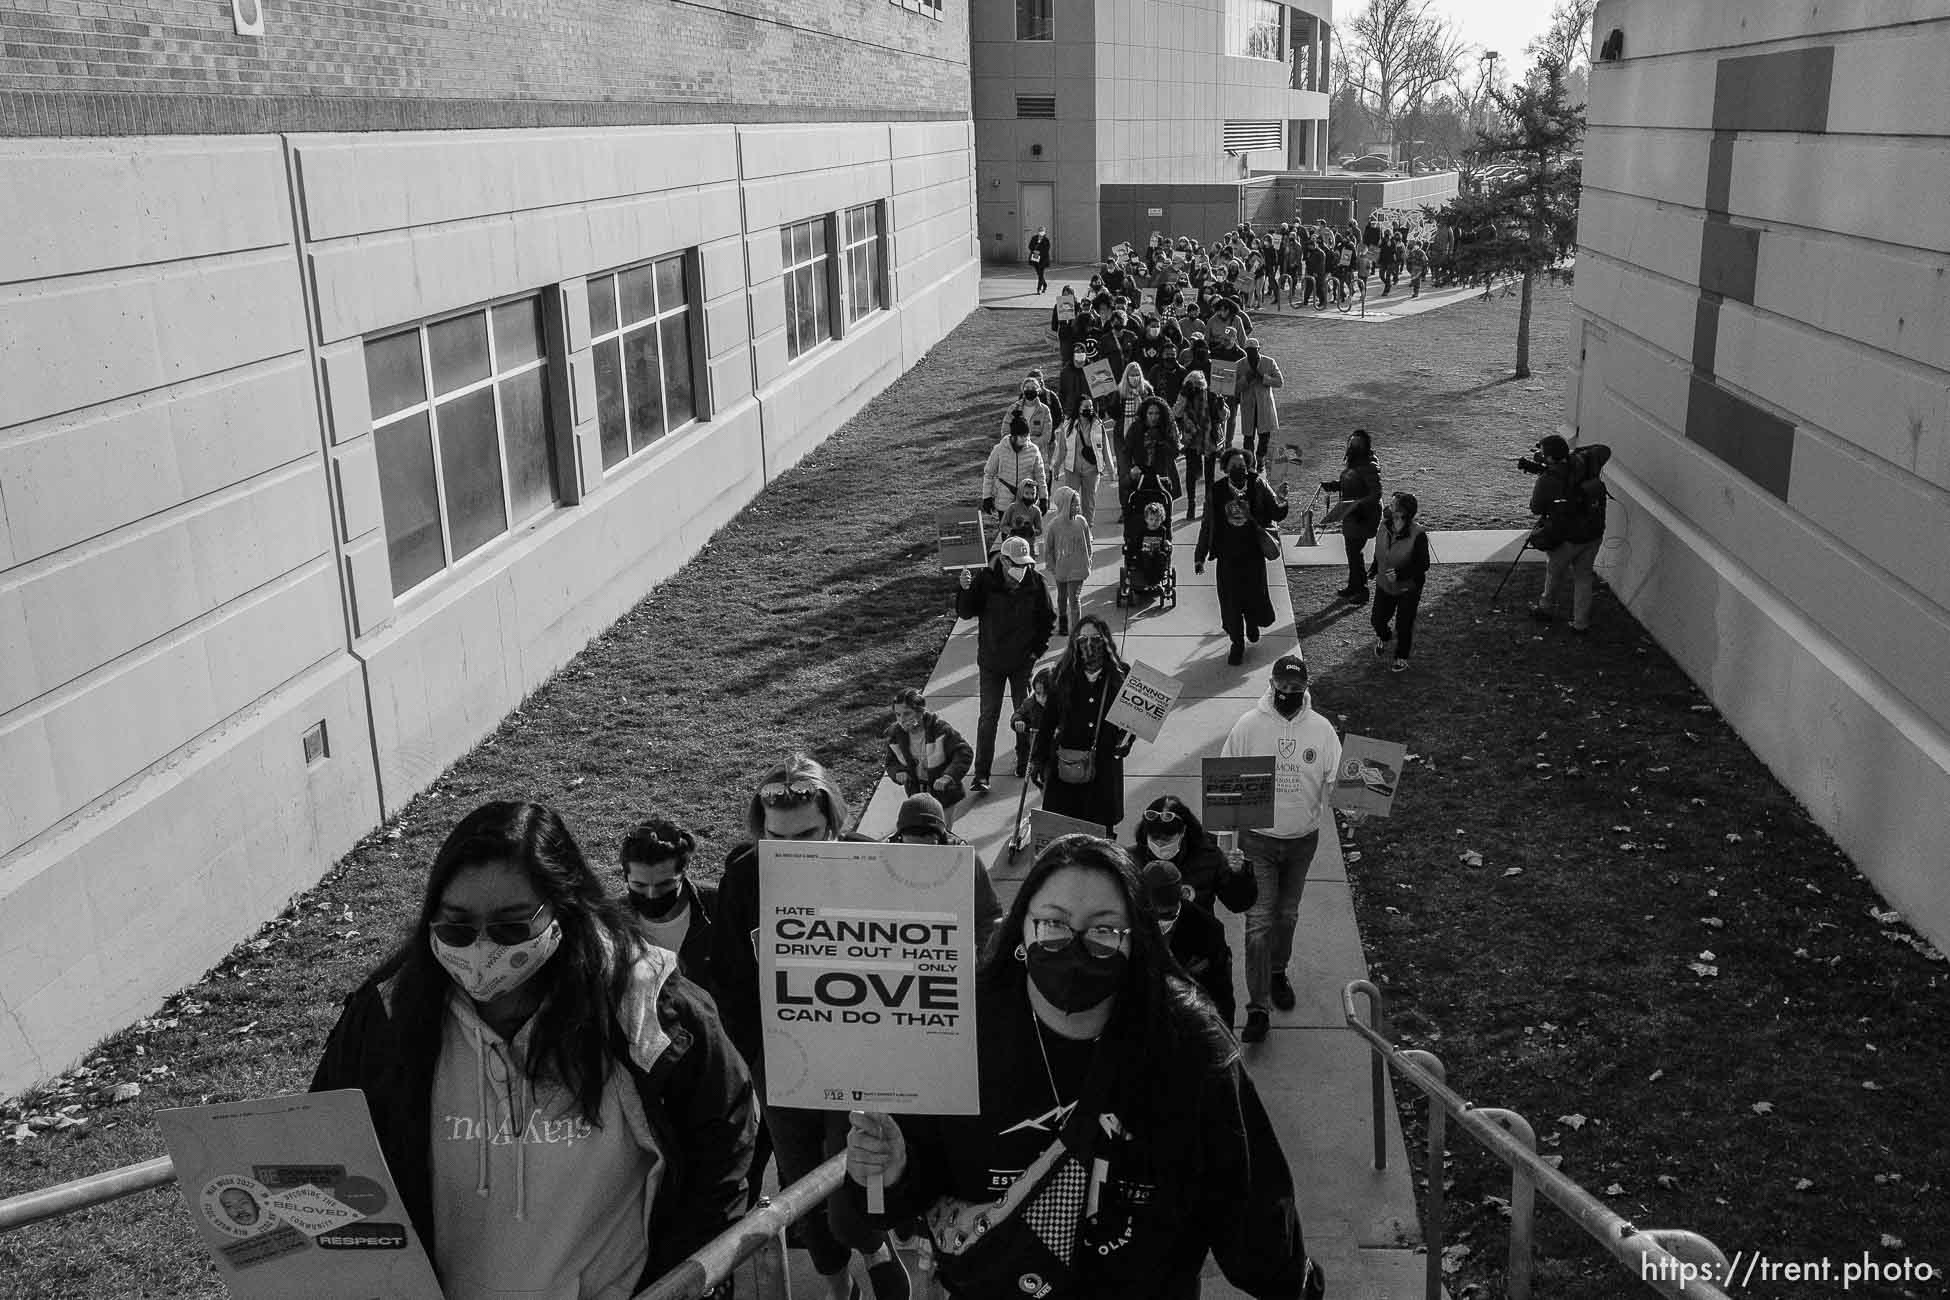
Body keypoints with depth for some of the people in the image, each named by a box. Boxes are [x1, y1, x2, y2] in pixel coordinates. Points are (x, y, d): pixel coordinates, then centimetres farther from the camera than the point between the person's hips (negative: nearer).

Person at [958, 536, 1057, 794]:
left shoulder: (1036, 583, -8)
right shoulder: (985, 580, -12)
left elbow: (1048, 619, 4)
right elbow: (965, 613, -13)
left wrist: (1038, 649, -3)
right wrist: (966, 590, -31)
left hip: (1023, 661, 1)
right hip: (991, 661, -1)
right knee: (988, 717, -2)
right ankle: (981, 774, 0)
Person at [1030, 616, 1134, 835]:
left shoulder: (1120, 676, -1)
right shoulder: (1064, 675, 1)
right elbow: (1048, 720, 5)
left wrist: (1126, 739, -12)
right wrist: (1037, 759, 5)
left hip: (1104, 766, 0)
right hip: (1066, 765, 1)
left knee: (1103, 826, 4)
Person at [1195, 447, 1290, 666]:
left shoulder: (1258, 486, -8)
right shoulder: (1215, 492, -7)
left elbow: (1277, 515, -7)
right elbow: (1207, 525, 2)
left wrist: (1280, 500, -30)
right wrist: (1200, 556, 4)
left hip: (1254, 555, 0)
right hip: (1227, 556, 0)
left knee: (1255, 596, 12)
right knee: (1230, 602, 6)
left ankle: (1252, 624, 47)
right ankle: (1237, 644, 26)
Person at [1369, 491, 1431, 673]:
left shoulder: (1418, 535, -27)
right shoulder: (1385, 526, -11)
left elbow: (1423, 566, -20)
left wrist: (1399, 574, -30)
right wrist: (1374, 570, 16)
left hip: (1408, 588, -5)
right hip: (1384, 584, 5)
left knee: (1403, 625, 6)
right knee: (1378, 619, 13)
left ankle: (1402, 658, 33)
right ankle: (1384, 638, 50)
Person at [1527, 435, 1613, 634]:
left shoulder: (1547, 480, -21)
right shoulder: (1583, 462, -7)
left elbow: (1535, 509, -5)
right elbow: (1604, 450, 16)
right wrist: (1572, 453, 13)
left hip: (1567, 538, -4)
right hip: (1594, 534, 5)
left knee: (1555, 572, 21)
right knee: (1583, 576, 17)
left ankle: (1544, 607, 40)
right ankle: (1581, 623, 20)